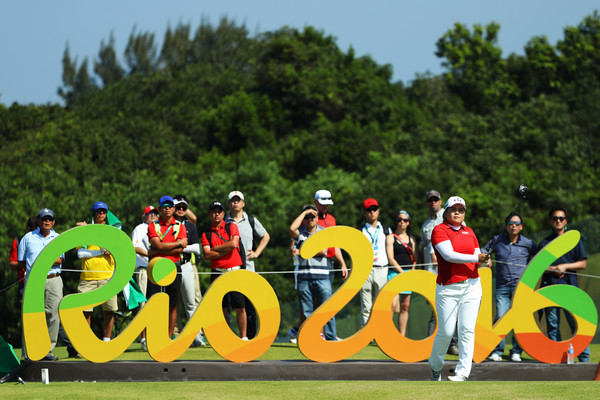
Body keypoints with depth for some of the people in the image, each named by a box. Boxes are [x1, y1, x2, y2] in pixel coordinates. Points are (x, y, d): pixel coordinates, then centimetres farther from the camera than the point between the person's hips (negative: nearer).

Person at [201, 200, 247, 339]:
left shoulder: (231, 227, 7)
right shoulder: (206, 234, 9)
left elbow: (234, 243, -10)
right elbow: (207, 255, -4)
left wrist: (215, 248, -2)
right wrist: (226, 249, -8)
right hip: (217, 273, 1)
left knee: (240, 307, -5)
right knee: (221, 308, 2)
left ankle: (243, 337, -1)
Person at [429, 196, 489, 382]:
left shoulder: (469, 232, 16)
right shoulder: (439, 230, -2)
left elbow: (477, 257, 18)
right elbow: (449, 255, -15)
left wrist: (483, 260, -6)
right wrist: (476, 258, -19)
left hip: (471, 285, 4)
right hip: (448, 288, -4)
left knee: (467, 330, -5)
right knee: (446, 331, -5)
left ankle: (462, 372, -4)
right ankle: (435, 366, 19)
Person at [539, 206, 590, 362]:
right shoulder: (544, 242, 15)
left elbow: (582, 264, 7)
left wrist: (565, 266, -6)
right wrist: (553, 269, -6)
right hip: (549, 286, 2)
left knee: (576, 323, -7)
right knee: (552, 324, 0)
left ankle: (584, 358, -3)